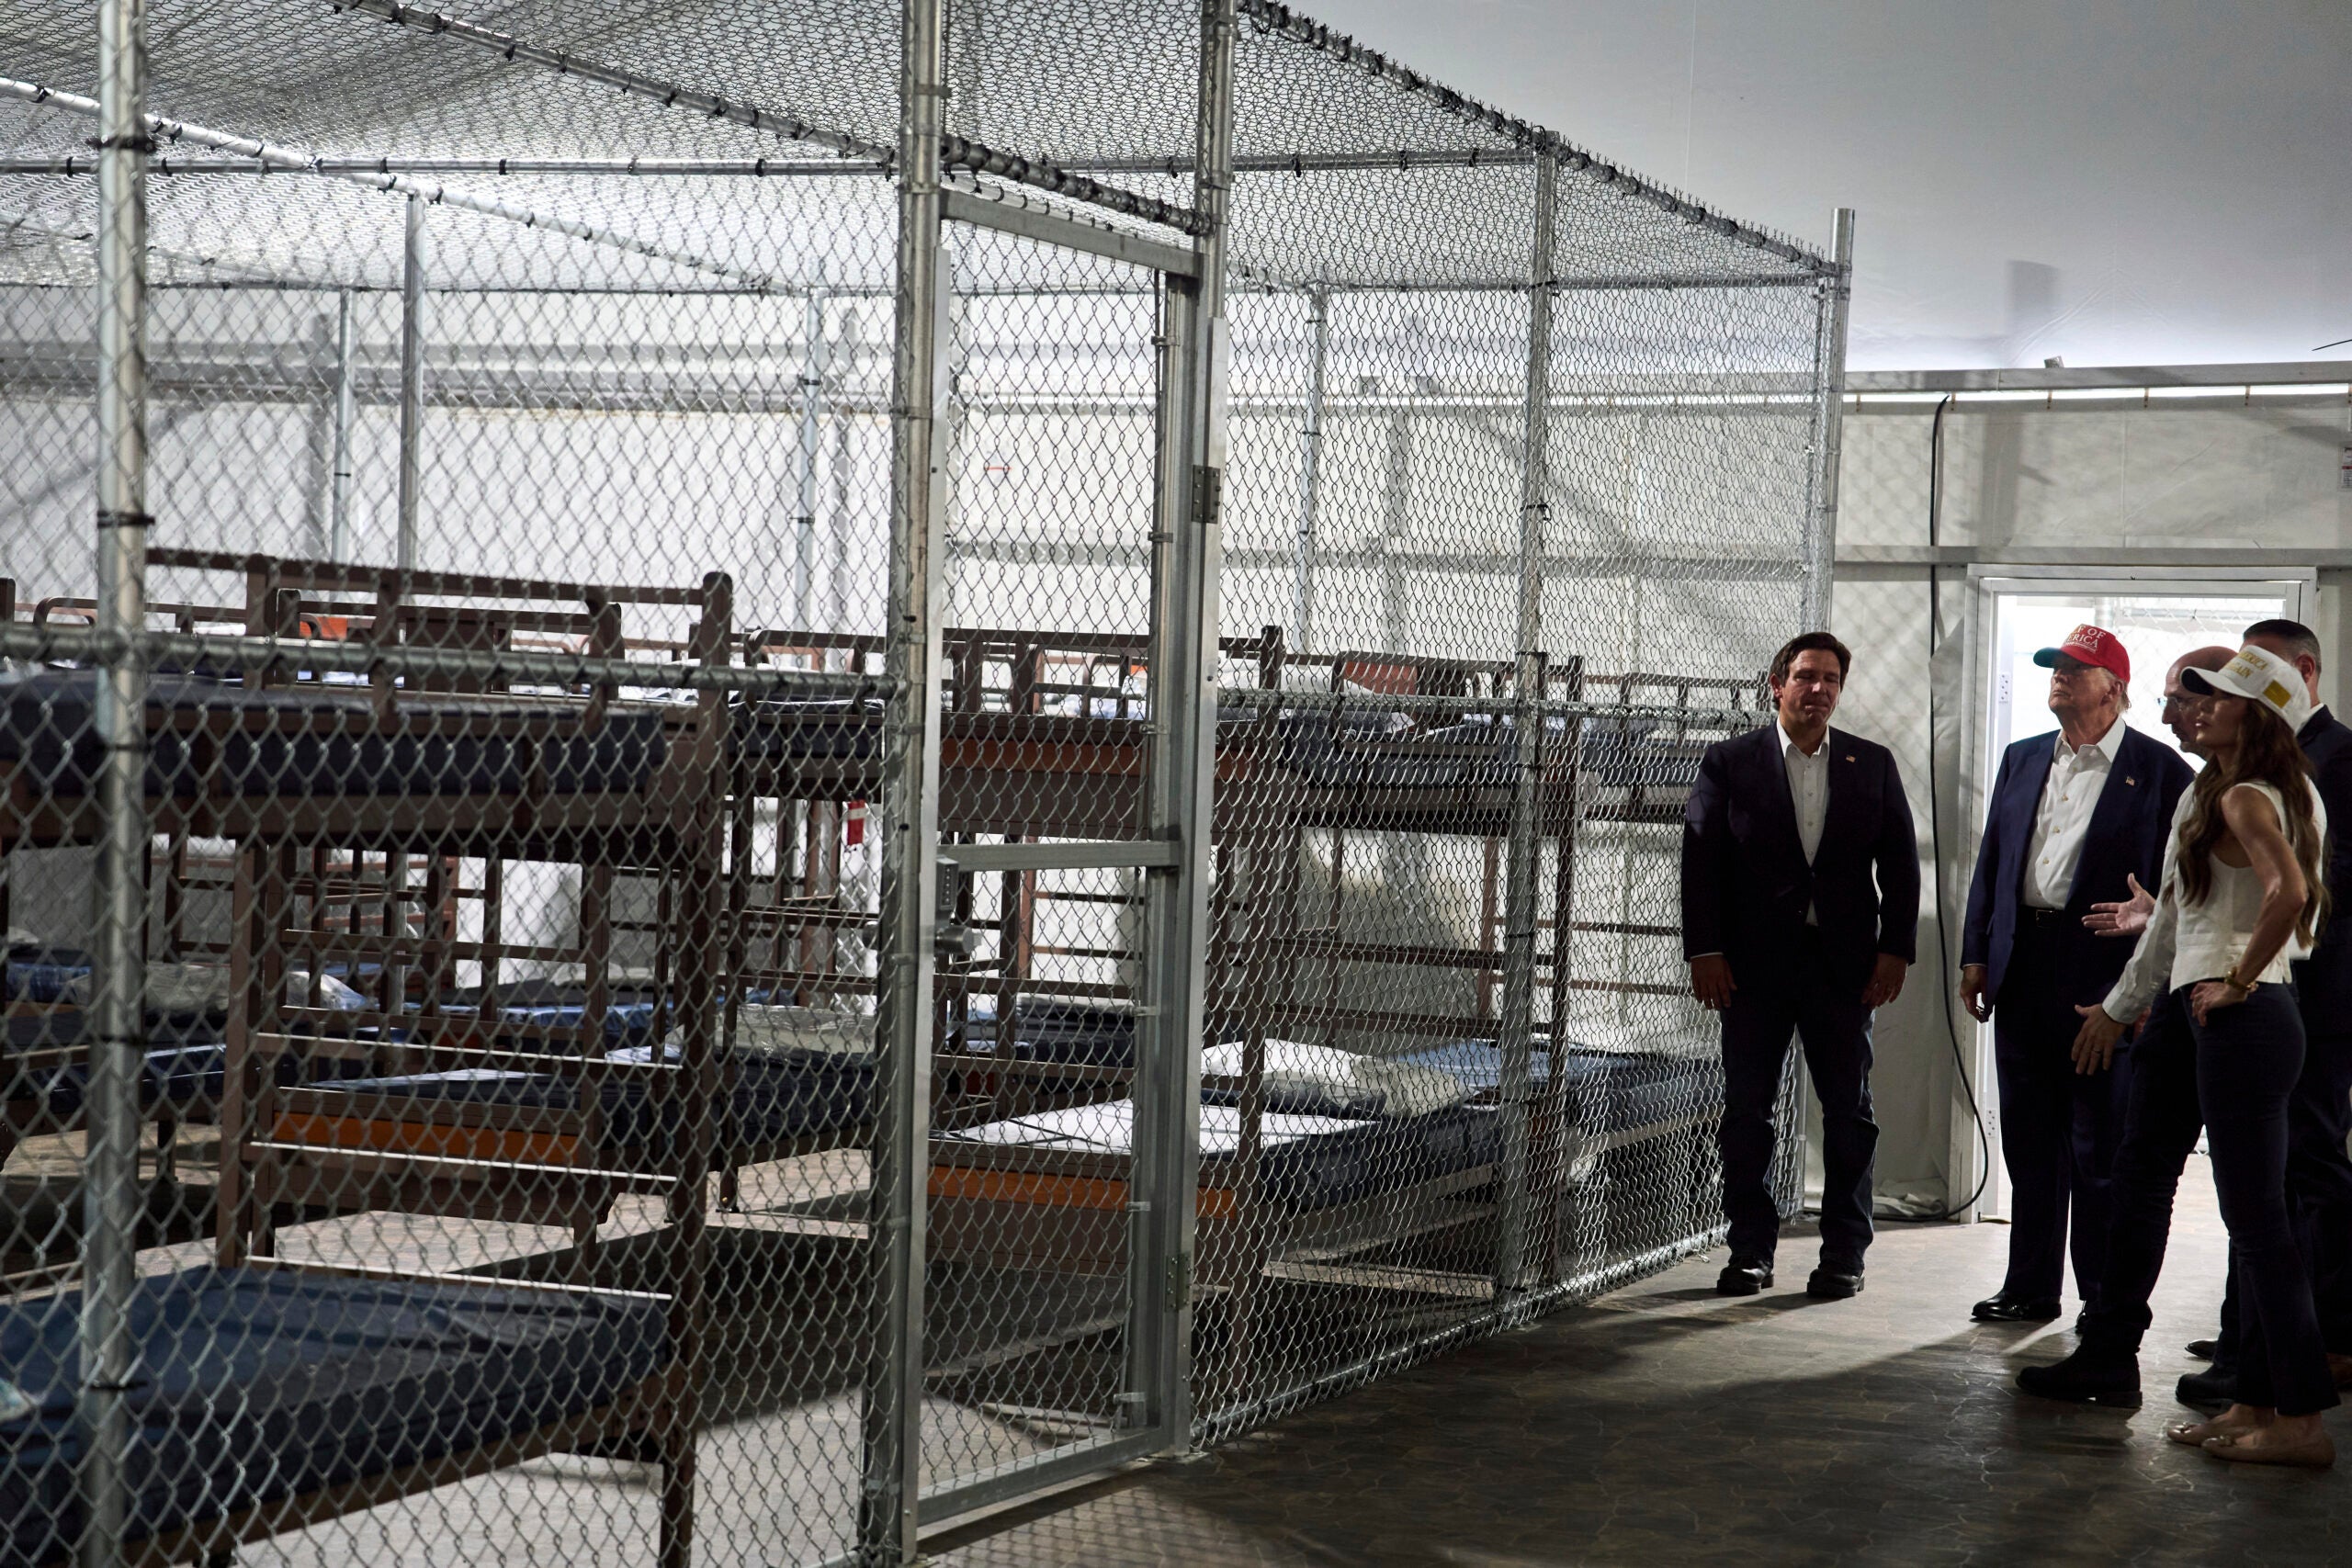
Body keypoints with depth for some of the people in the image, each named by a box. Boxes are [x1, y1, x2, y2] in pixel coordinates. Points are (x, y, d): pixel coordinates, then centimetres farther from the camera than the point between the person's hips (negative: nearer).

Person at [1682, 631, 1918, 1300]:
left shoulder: (1872, 765, 7)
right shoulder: (1729, 762, 2)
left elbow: (1901, 863, 7)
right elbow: (1700, 860, -1)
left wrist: (1895, 950, -2)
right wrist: (1705, 951, -8)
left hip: (1844, 965, 1)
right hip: (1754, 964, -1)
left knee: (1849, 1113, 5)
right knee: (1746, 1112, 3)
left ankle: (1844, 1255, 13)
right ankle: (1751, 1251, 11)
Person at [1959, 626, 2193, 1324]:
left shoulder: (2157, 769, -2)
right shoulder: (2022, 760, 15)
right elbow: (1991, 864, 16)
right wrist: (1976, 954, 9)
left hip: (2105, 973, -5)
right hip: (2024, 972, 5)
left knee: (2101, 1146, 1)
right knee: (2029, 1142, 11)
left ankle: (2106, 1297, 10)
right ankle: (2031, 1287, 19)